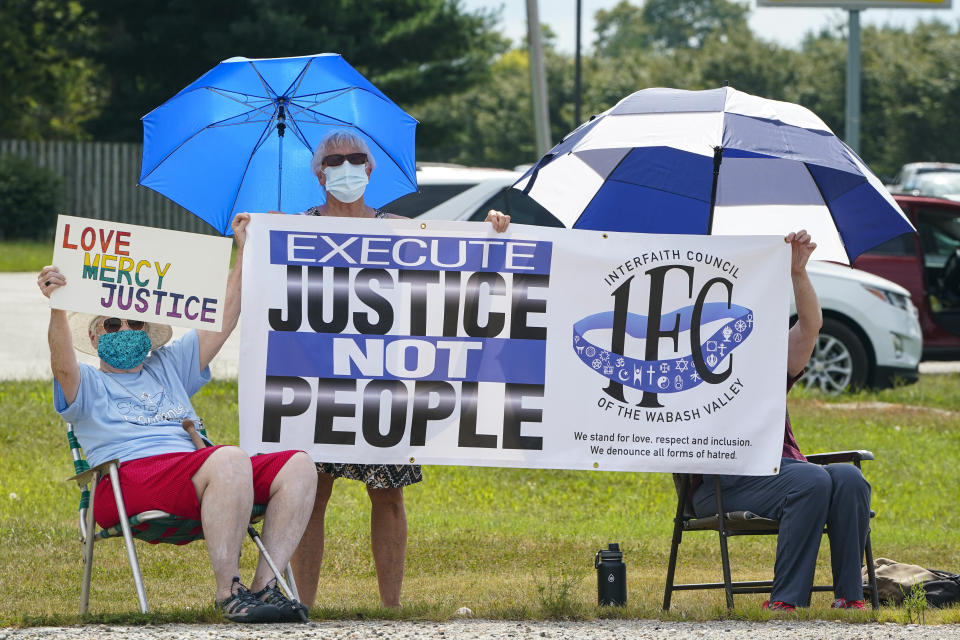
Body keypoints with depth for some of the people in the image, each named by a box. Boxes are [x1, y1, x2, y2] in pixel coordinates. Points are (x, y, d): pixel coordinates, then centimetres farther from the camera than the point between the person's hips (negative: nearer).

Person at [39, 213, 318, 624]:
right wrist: (58, 309, -24)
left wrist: (244, 252, 22)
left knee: (298, 466, -15)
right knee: (229, 460, -36)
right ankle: (227, 591, -31)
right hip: (129, 478, -6)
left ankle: (265, 585, -24)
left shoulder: (169, 367, 34)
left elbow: (223, 322, 28)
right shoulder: (87, 385, 17)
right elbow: (63, 365, -7)